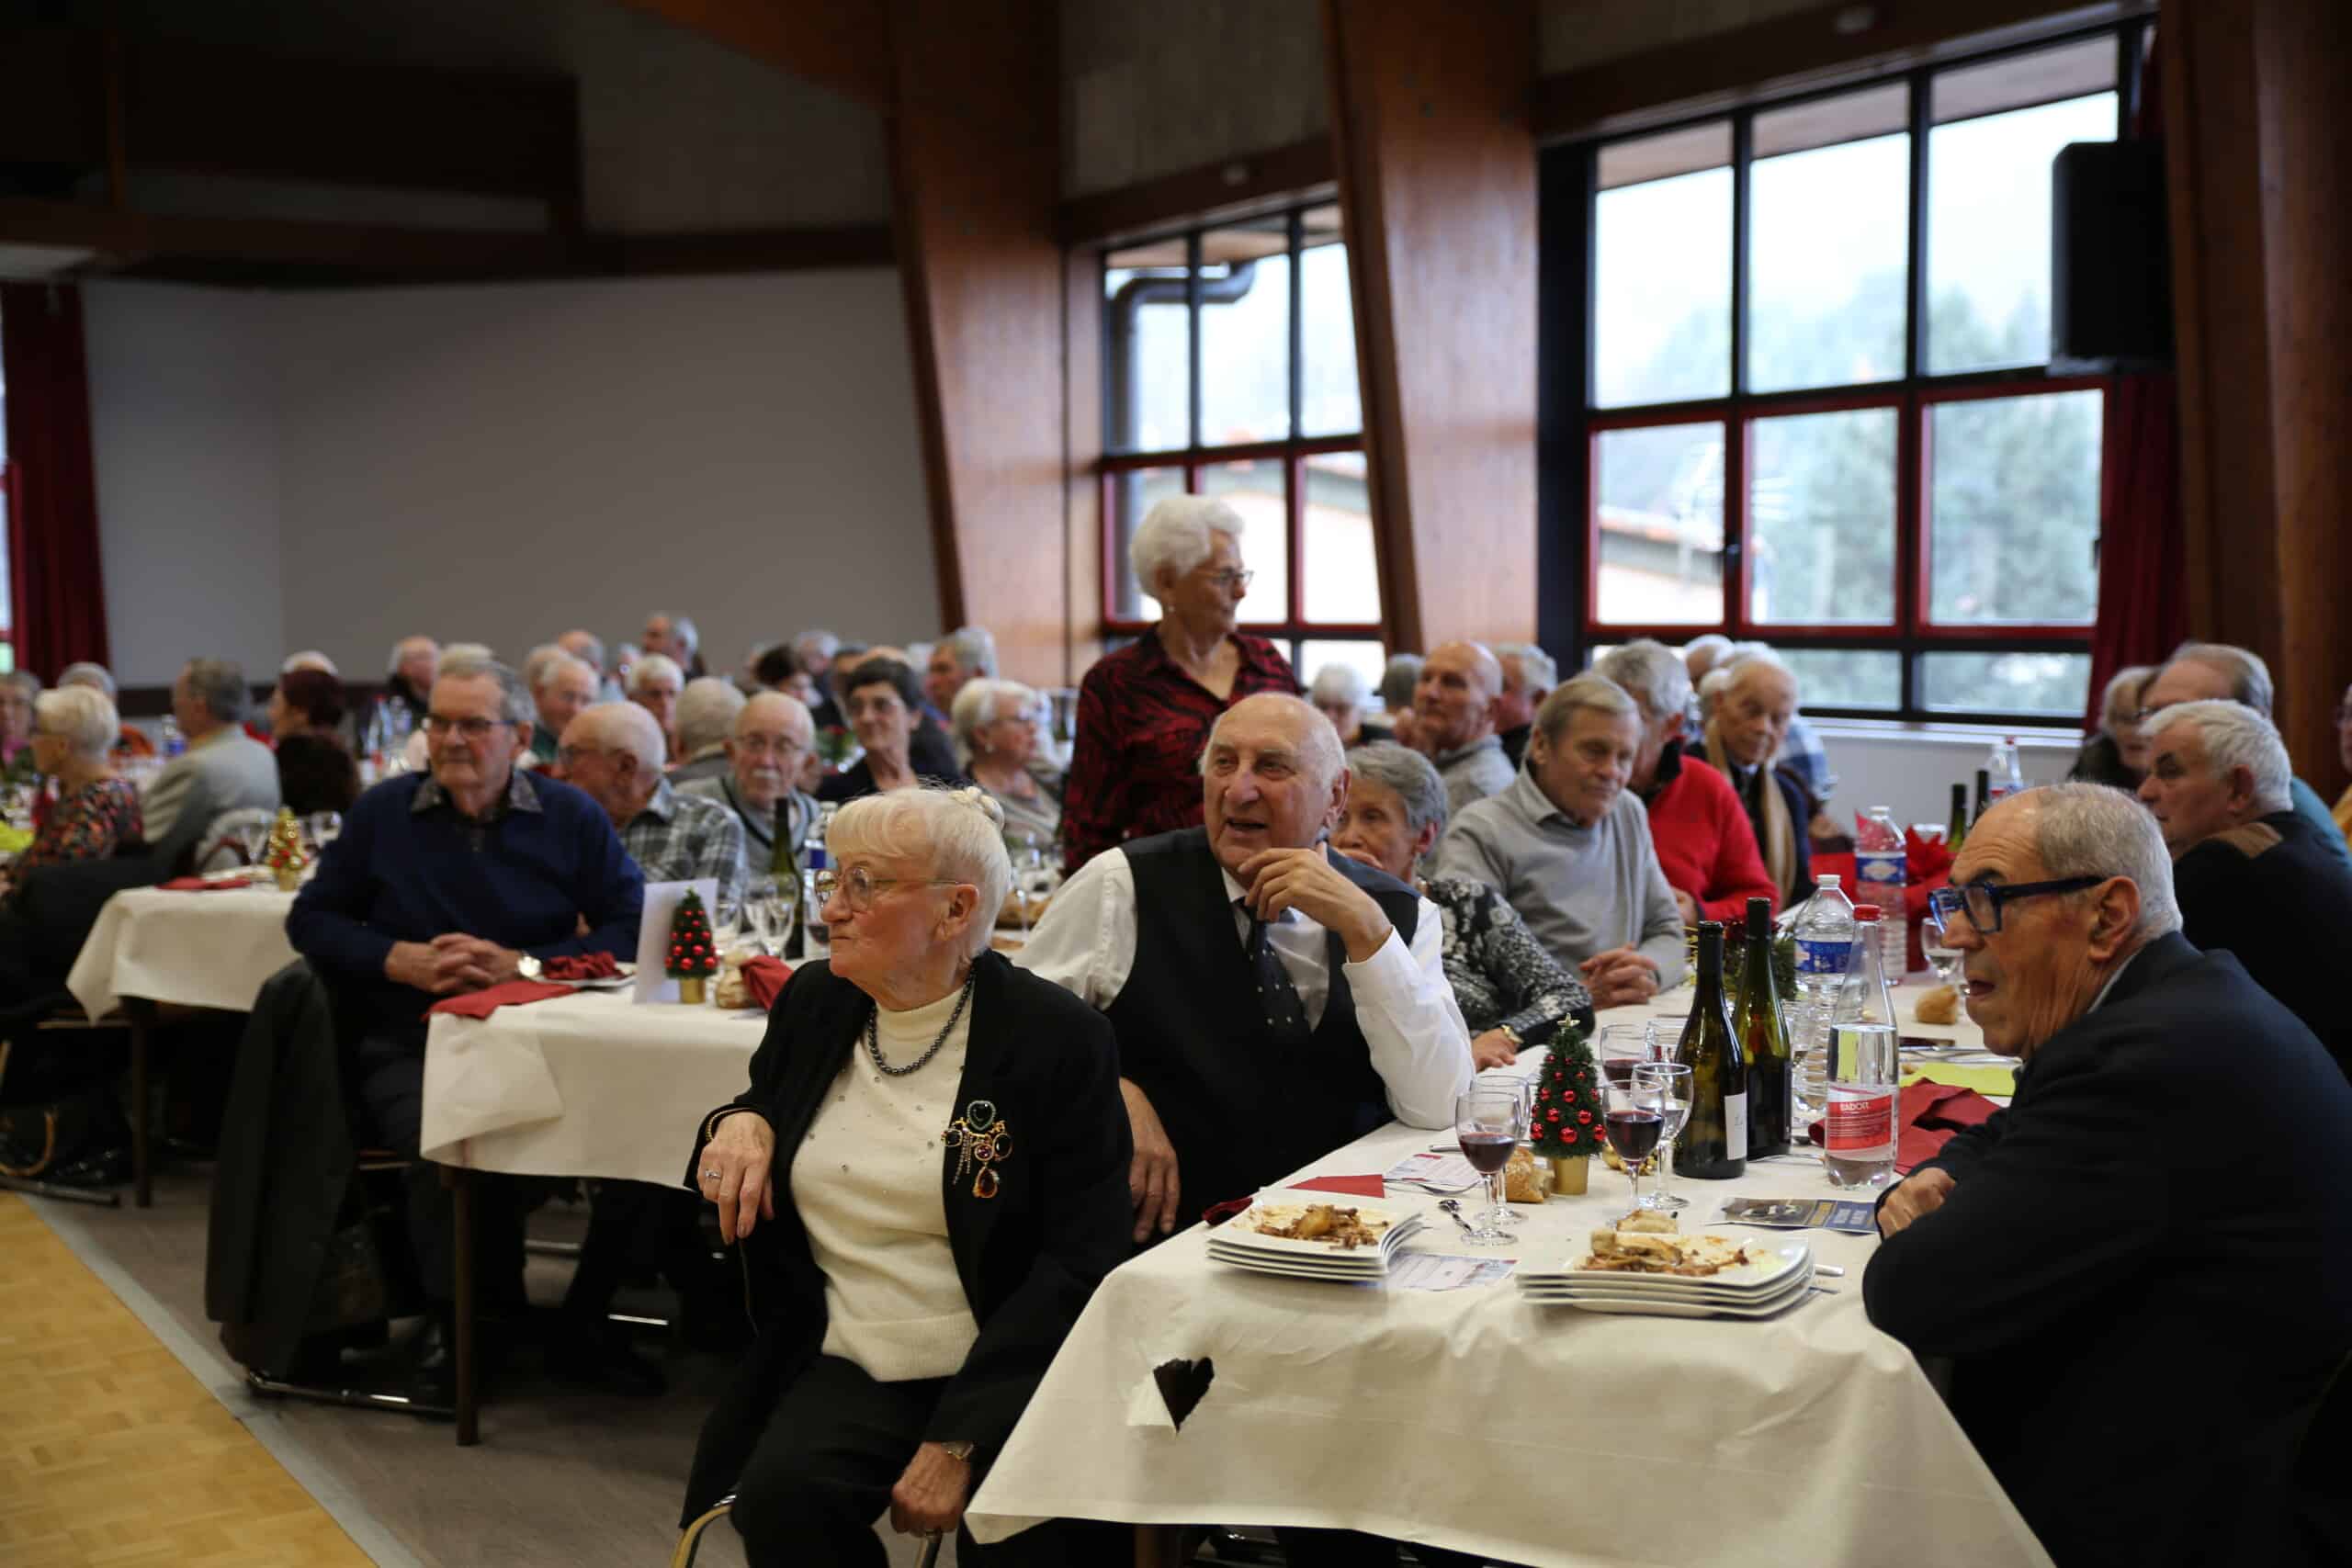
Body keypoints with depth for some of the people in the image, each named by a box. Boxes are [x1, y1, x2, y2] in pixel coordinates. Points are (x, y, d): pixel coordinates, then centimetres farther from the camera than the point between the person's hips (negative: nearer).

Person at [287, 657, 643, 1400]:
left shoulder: (572, 817, 8)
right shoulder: (381, 811, 11)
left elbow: (631, 926, 1)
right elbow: (311, 919, 12)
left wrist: (522, 964, -11)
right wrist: (402, 960, -5)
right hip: (407, 1047, 0)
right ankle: (454, 1316, -11)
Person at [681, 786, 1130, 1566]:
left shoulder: (1059, 1039, -8)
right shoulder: (813, 1003, 7)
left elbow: (1080, 1261, -10)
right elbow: (766, 1106, 26)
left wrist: (958, 1441, -17)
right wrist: (741, 1121, 0)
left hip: (1003, 1375, -3)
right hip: (846, 1369, 4)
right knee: (780, 1498, -26)